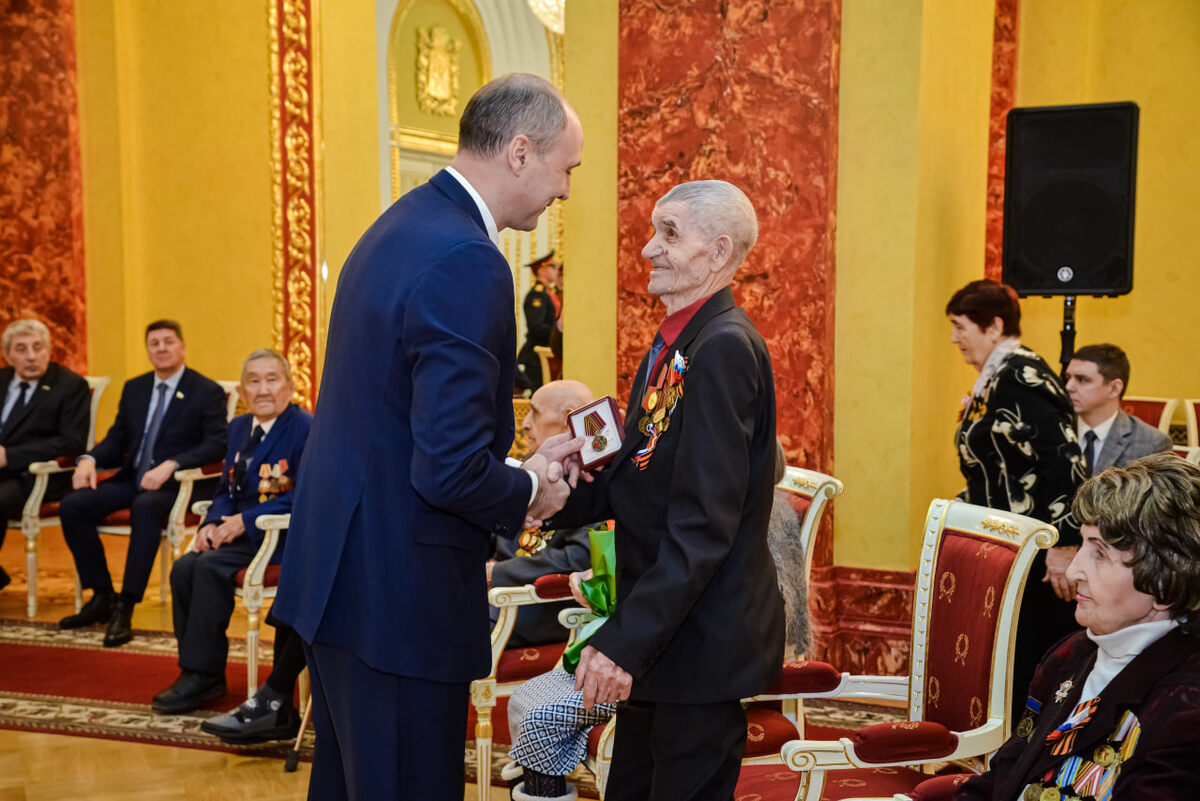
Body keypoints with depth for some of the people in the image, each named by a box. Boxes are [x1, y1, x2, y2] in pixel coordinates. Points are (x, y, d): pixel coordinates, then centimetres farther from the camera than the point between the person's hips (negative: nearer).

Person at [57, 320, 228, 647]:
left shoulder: (207, 391, -1)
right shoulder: (134, 388, 18)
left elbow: (215, 445, -12)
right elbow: (117, 439, 18)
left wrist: (170, 465, -26)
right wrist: (90, 459, -5)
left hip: (174, 484, -6)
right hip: (132, 478, 6)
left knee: (145, 506, -38)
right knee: (72, 506, -16)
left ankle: (125, 607, -34)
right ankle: (102, 597, -5)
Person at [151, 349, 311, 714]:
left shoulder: (305, 429, -11)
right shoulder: (238, 427, 15)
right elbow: (226, 489, 17)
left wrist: (244, 521, -21)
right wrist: (212, 524, -4)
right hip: (237, 532, 7)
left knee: (210, 566, -26)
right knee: (184, 568, -16)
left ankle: (202, 674, -14)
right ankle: (196, 672, -8)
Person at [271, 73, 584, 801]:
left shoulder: (404, 225, 8)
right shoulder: (466, 263, -22)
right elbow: (450, 470, -26)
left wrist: (521, 465, 10)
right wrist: (529, 491, -7)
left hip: (338, 570, 10)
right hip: (399, 598, -10)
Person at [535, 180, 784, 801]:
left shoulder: (725, 347, -21)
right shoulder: (674, 343, 11)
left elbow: (704, 523, -25)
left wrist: (627, 639, -26)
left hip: (702, 637, -9)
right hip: (659, 634, 9)